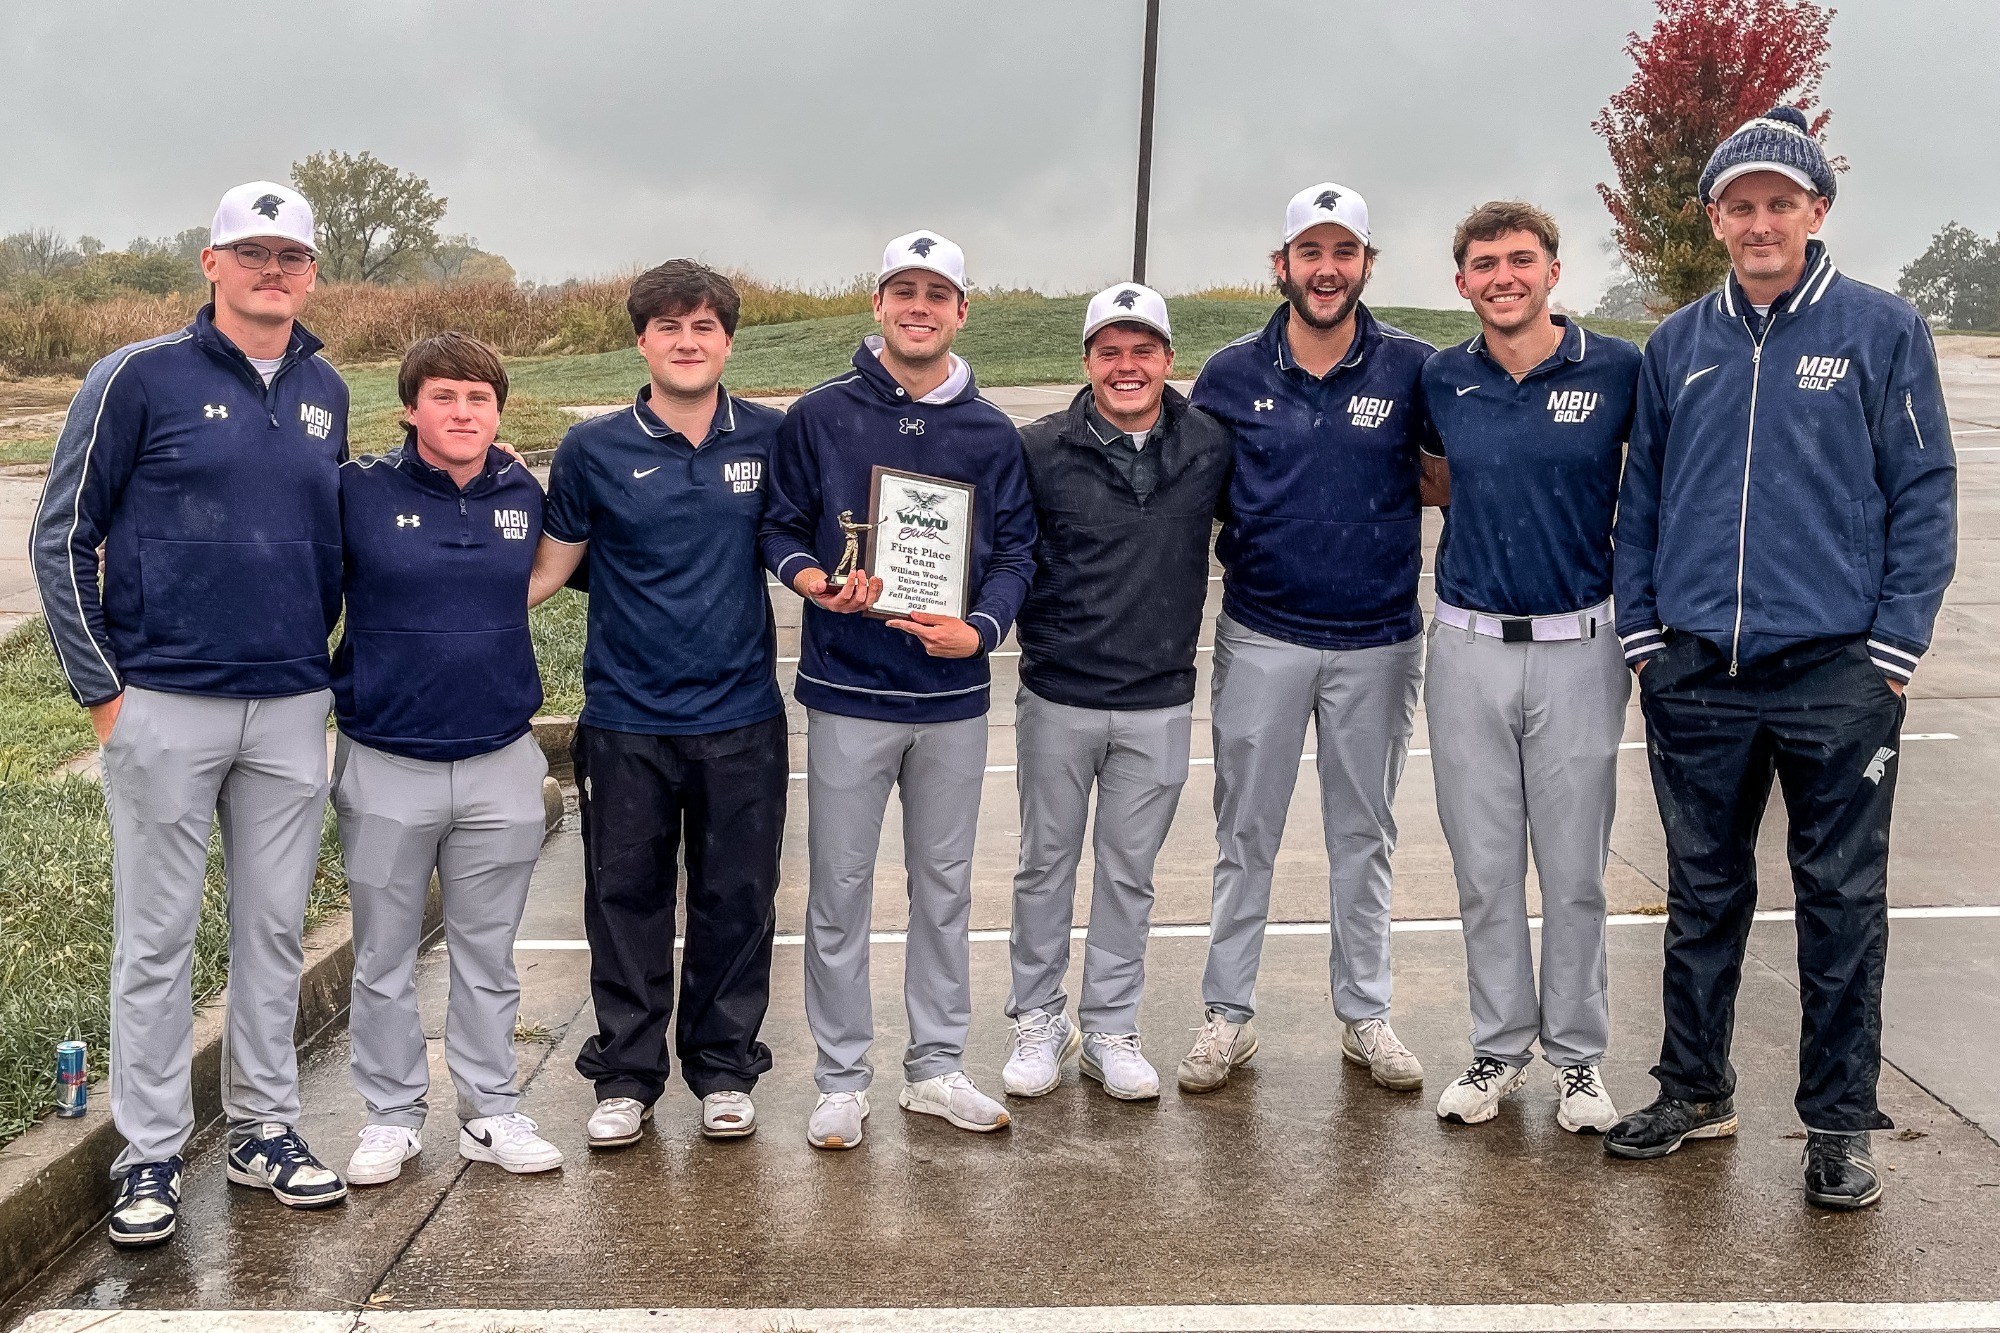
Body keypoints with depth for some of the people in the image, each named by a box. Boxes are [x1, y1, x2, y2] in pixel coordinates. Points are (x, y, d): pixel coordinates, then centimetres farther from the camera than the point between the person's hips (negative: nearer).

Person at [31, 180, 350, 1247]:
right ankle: (150, 1155, 14)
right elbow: (61, 538, -3)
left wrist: (318, 655, 14)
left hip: (293, 711, 4)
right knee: (156, 937, 3)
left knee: (275, 928, 11)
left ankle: (265, 1128, 24)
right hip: (165, 708, -4)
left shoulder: (325, 394, 10)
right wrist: (101, 688, -5)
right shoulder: (141, 377, -4)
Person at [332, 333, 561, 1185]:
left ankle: (492, 1112, 25)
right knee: (384, 957, 10)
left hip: (502, 765, 2)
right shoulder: (360, 492, -6)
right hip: (385, 765, -2)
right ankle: (392, 1116, 24)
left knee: (488, 954, 12)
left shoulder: (524, 496, 2)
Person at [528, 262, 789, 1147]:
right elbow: (548, 568, 3)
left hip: (742, 717, 1)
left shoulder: (771, 440, 2)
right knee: (626, 899, 7)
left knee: (737, 899, 8)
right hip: (627, 720, -1)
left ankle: (723, 1067, 24)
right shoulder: (595, 451, -1)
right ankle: (626, 1076, 21)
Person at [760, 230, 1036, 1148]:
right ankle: (842, 1080, 17)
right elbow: (780, 527, 3)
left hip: (953, 695, 3)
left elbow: (1016, 550, 5)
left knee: (945, 885, 12)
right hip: (848, 695, -2)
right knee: (840, 890, 4)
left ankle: (937, 1068, 26)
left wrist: (980, 628, -13)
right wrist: (811, 580, -18)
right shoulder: (820, 418, -2)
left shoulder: (991, 434, 4)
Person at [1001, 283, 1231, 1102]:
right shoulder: (1041, 452, -6)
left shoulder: (1212, 446, 0)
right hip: (1057, 699, -1)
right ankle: (1039, 1018, 26)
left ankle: (1111, 1027, 24)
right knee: (1047, 862, 10)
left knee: (1129, 871, 11)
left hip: (1159, 705, 1)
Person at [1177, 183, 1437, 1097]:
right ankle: (1227, 1015, 19)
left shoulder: (1412, 369, -2)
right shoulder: (1232, 374, 0)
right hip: (1262, 637, 0)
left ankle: (1366, 1014, 24)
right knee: (1245, 833, 7)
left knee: (1363, 834, 11)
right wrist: (1242, 550, -5)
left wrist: (1394, 492, -11)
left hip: (1378, 643, 0)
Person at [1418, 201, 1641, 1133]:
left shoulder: (1618, 371, -4)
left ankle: (1577, 1054, 21)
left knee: (1575, 869, 6)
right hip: (1468, 647, 2)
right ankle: (1499, 1047, 23)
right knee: (1484, 868, 9)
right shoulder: (1441, 382, 3)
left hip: (1578, 648, -2)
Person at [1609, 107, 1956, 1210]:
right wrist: (1642, 633, 4)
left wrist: (1893, 648, -8)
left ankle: (1839, 1124, 16)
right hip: (1696, 673, 3)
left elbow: (1924, 496, -2)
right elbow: (1642, 498, 12)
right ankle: (1695, 1090, 27)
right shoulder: (1677, 346, 9)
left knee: (1842, 902, 5)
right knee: (1702, 893, 13)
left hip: (1837, 674, -3)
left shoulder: (1881, 330, 0)